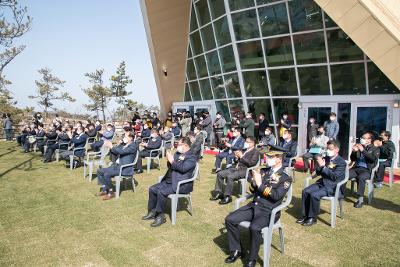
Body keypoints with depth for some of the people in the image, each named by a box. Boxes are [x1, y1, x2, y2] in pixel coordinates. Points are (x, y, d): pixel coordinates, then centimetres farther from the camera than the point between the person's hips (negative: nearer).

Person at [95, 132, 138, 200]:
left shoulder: (133, 146, -11)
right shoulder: (123, 144, 15)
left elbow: (121, 151, -23)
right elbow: (115, 152, 14)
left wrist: (111, 146, -19)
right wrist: (109, 146, -2)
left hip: (126, 169, -9)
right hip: (118, 165, 9)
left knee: (107, 174, -26)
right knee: (100, 171, 3)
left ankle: (111, 193, -9)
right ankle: (104, 190, 12)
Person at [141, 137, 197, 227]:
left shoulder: (191, 157, -9)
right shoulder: (177, 153, 14)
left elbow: (183, 168, -23)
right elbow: (170, 167, 16)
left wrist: (172, 161, -20)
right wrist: (169, 161, -5)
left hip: (181, 184, -9)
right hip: (169, 180, 9)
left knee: (161, 192, -26)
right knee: (152, 189, 1)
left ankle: (160, 216, -12)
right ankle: (152, 212, 12)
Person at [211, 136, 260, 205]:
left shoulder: (255, 152, -2)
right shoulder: (245, 150, 22)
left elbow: (251, 163, -16)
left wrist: (242, 156, -14)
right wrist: (237, 157, 2)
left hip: (245, 170, -8)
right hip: (236, 168, 9)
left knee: (229, 177, -32)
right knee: (220, 174, -4)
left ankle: (227, 197, -20)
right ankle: (219, 193, 4)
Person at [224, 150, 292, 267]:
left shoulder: (286, 178, -4)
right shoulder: (263, 171, 13)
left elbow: (276, 196, -17)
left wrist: (260, 184, -20)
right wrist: (254, 182, -8)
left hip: (269, 212, -6)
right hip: (253, 206, 6)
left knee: (254, 227, -33)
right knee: (230, 219, -10)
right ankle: (236, 251, 7)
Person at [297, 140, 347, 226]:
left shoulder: (341, 162, -9)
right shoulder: (326, 158, 10)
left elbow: (334, 176, -20)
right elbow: (318, 172, 11)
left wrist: (323, 166, -24)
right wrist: (319, 166, -11)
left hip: (332, 186, -7)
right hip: (322, 182, 7)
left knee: (314, 195, -26)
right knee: (305, 191, -12)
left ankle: (312, 218, -9)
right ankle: (305, 216, -2)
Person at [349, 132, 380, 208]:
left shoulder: (375, 149, 8)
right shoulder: (360, 147, 19)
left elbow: (373, 158, -12)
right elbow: (352, 159, 19)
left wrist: (363, 150, -18)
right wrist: (354, 151, -1)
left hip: (367, 170, -4)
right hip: (356, 168, 4)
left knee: (360, 177, -37)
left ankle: (360, 199, -30)